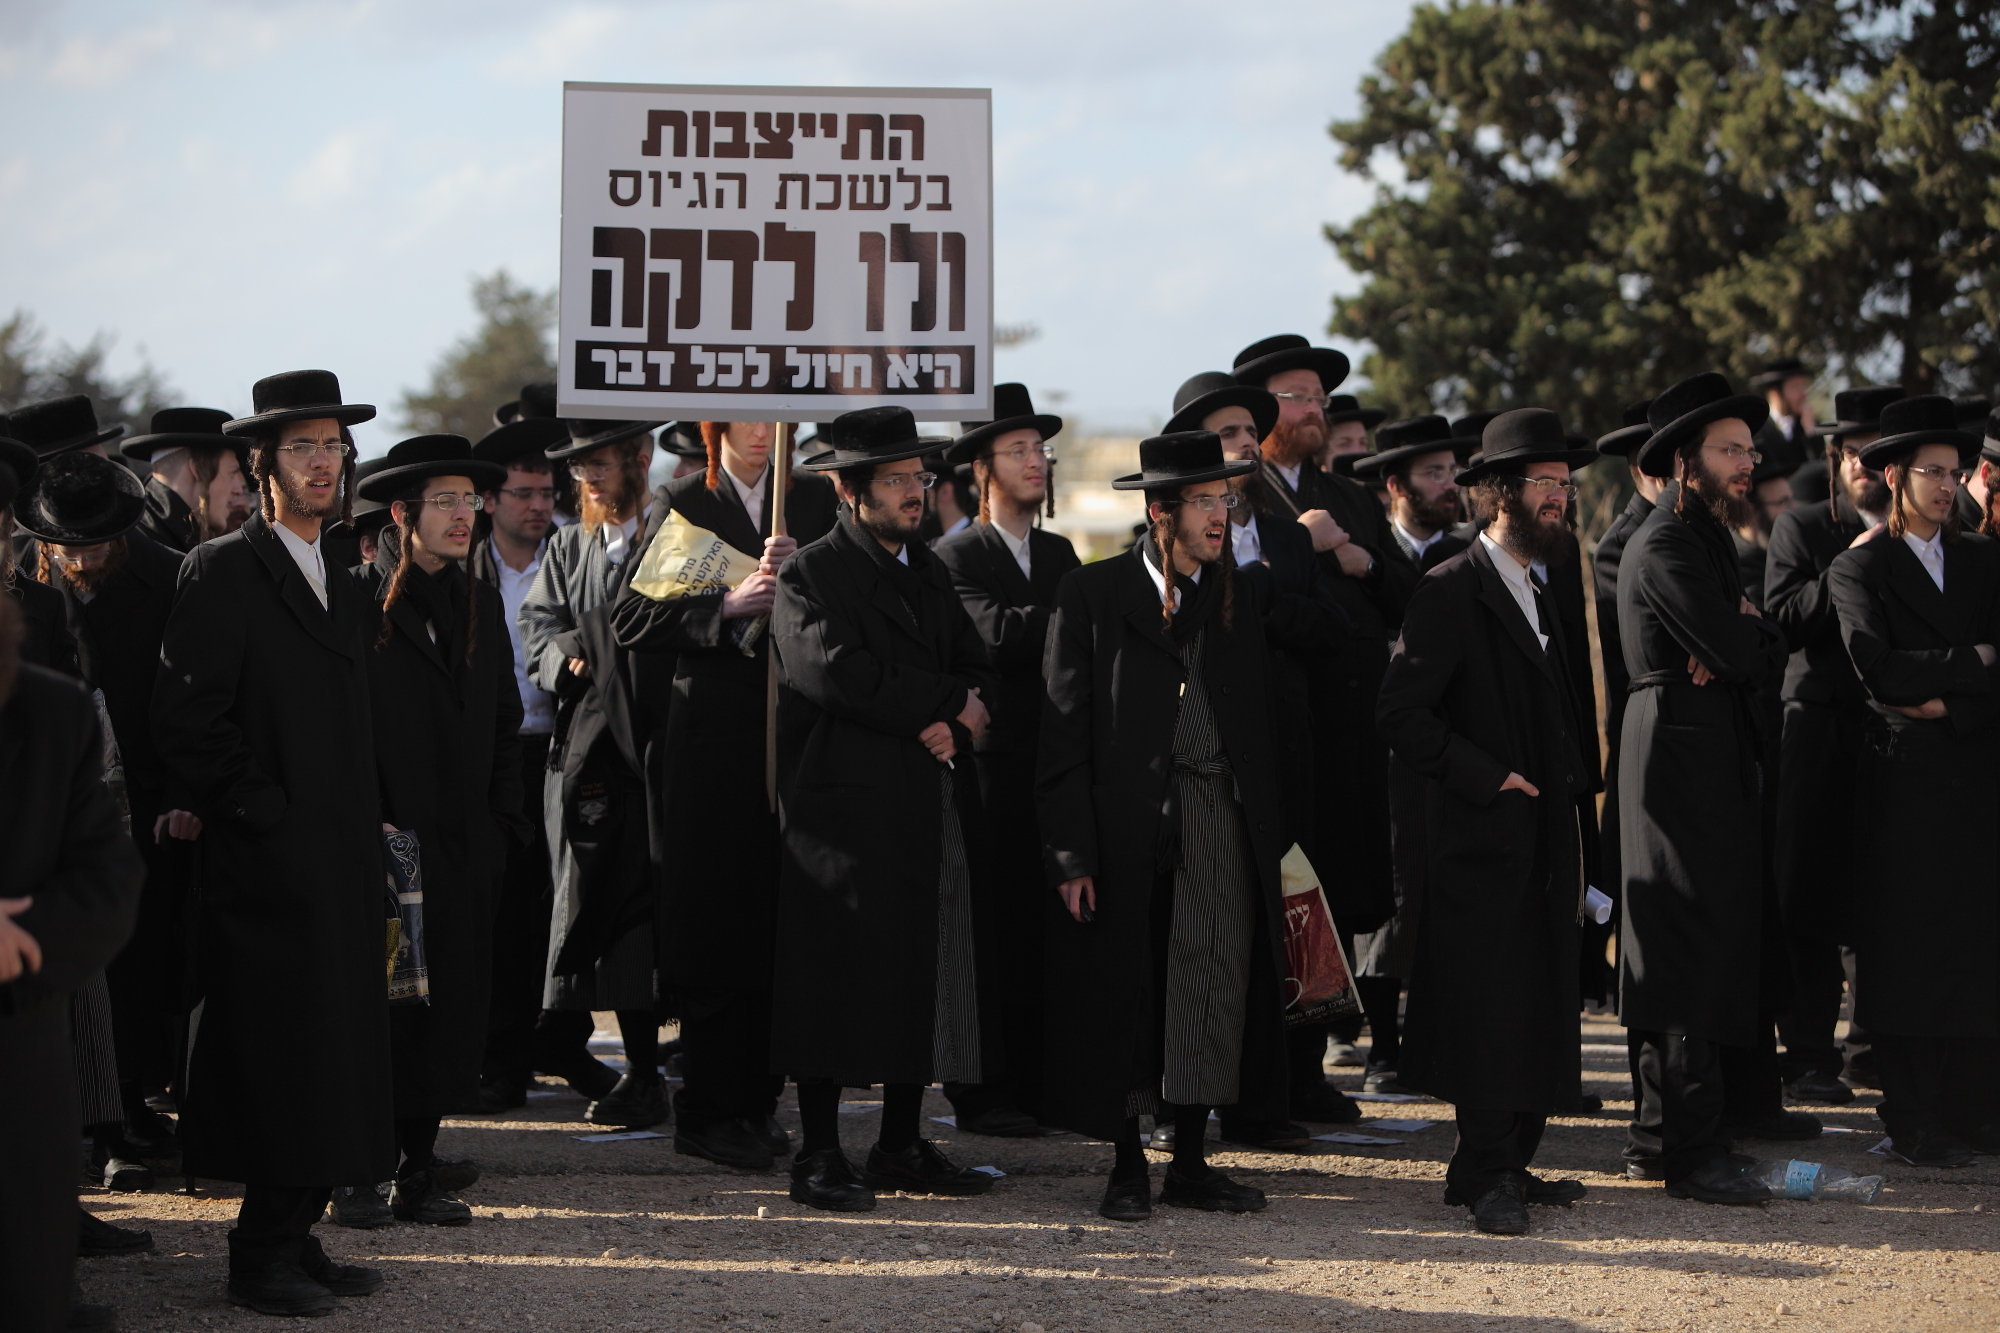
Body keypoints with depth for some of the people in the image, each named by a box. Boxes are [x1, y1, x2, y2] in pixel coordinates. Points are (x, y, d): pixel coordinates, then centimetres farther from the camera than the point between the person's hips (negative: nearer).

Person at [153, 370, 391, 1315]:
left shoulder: (342, 588, 19)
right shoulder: (223, 572, -7)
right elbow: (185, 722, -14)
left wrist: (366, 828, 13)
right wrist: (265, 812, -14)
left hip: (342, 865, 8)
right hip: (269, 869, -8)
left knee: (335, 1055, 8)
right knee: (284, 1055, -7)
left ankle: (296, 1239, 15)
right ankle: (262, 1258, 0)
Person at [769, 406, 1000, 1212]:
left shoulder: (927, 572, 19)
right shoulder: (809, 577, -4)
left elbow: (976, 670, 14)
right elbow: (841, 673, -19)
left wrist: (954, 721, -9)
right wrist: (948, 703, -11)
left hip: (933, 814, 7)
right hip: (847, 812, -7)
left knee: (924, 985, 7)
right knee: (836, 986, -4)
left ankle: (902, 1147, 16)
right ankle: (820, 1157, 2)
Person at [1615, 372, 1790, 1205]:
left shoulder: (1708, 538, 19)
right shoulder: (1667, 545, -13)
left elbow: (1765, 651, 13)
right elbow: (1740, 652, -21)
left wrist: (1741, 639, -8)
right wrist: (1746, 636, 1)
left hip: (1712, 758, 10)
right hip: (1683, 756, -10)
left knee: (1676, 958, 13)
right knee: (1696, 956, -11)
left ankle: (1656, 1138, 20)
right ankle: (1692, 1154, -10)